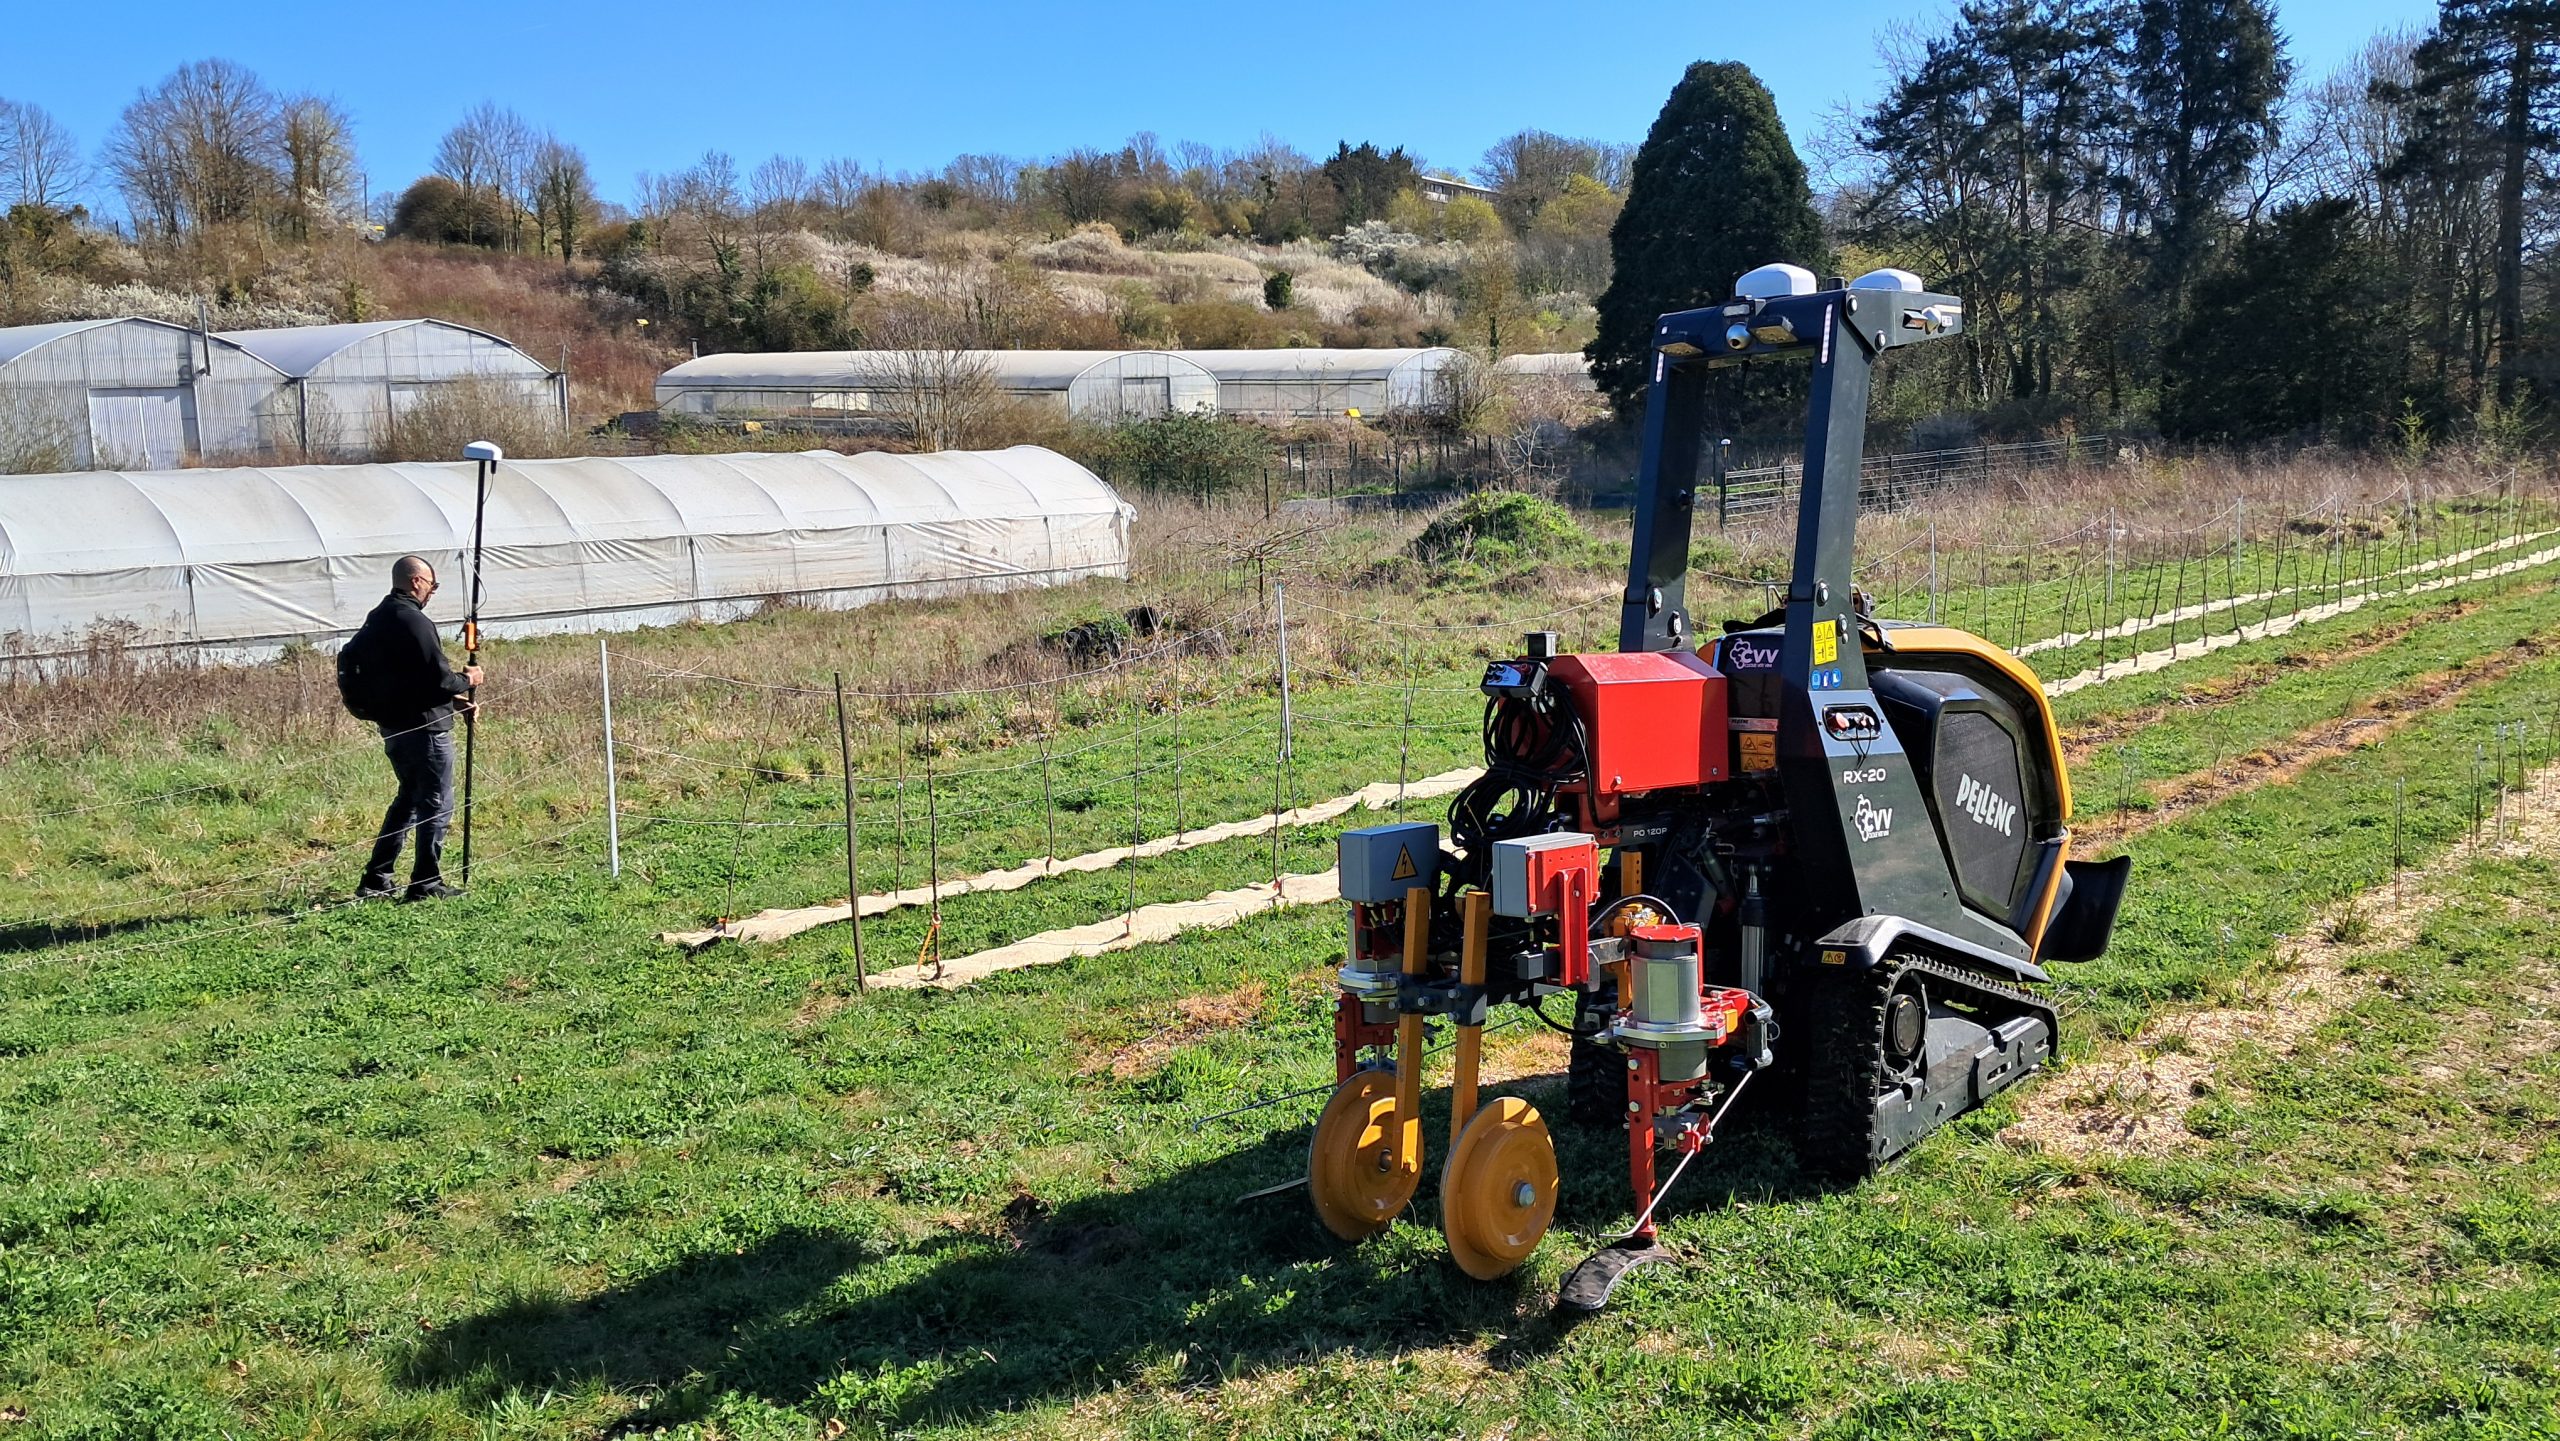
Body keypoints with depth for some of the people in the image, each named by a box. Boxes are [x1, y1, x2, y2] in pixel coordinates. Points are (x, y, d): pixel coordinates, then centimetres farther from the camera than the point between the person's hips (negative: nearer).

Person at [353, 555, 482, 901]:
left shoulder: (377, 619, 12)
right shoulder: (413, 621, -18)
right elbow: (438, 677, -22)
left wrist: (451, 697, 17)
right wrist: (467, 681, -2)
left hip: (391, 725, 9)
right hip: (423, 727, -9)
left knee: (409, 798, 21)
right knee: (437, 806, 1)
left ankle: (375, 881, 21)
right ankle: (426, 884, 5)